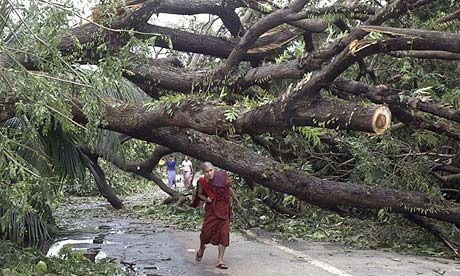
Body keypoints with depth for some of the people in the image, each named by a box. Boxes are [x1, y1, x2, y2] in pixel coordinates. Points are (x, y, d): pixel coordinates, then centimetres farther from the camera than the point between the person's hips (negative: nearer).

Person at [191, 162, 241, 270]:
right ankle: (201, 248, 31)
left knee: (223, 233, -4)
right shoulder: (202, 182, -7)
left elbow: (229, 189, 8)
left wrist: (237, 201, 18)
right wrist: (206, 199, -9)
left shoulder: (221, 177, -8)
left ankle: (220, 260, 2)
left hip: (223, 209, 0)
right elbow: (199, 194, 13)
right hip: (211, 209, 0)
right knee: (207, 230, -5)